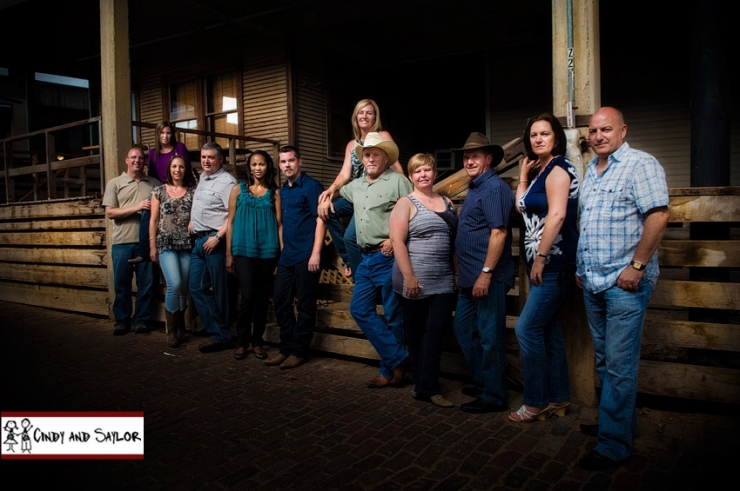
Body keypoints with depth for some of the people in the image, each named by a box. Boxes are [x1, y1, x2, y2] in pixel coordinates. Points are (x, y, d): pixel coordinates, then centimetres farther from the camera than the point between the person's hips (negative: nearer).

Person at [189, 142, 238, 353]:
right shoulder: (202, 178, 18)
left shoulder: (226, 181, -10)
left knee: (219, 289, -1)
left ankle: (221, 335, 9)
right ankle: (218, 333, 14)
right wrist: (192, 221, 17)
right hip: (198, 240, 9)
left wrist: (218, 236, -21)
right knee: (197, 288, 8)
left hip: (214, 241, -9)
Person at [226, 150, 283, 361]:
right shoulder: (238, 189, 6)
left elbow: (279, 224, 5)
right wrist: (229, 253, 2)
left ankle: (257, 341, 20)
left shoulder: (274, 192, 7)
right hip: (244, 250, -1)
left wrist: (282, 252, 0)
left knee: (261, 297, 7)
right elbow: (230, 222, 6)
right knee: (248, 296, -8)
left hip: (268, 251, 1)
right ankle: (242, 341, 10)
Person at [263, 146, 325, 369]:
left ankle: (299, 351, 11)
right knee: (280, 301, 9)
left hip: (306, 256, -7)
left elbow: (320, 220, -11)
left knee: (305, 304, 1)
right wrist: (283, 246, 14)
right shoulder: (282, 190, 15)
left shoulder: (311, 186, -6)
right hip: (286, 256, 8)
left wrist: (316, 253, -18)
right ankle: (286, 348, 21)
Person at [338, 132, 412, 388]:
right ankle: (398, 358, 7)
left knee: (392, 316, 1)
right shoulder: (355, 186, 17)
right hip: (367, 259, 8)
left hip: (389, 257, -8)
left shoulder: (398, 181, -5)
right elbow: (336, 196, 37)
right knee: (359, 309, 4)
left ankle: (388, 371, 12)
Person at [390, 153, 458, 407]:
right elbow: (397, 241, -12)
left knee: (436, 331, 0)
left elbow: (453, 239, 16)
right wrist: (409, 277, -18)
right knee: (416, 333, 8)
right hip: (415, 282, -4)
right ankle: (423, 385, 20)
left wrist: (457, 272, 10)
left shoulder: (447, 203, 12)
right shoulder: (406, 204, -4)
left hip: (444, 281, 5)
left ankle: (427, 387, 8)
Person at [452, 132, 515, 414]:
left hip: (488, 277, -10)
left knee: (490, 336, -1)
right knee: (462, 327, 17)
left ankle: (493, 396, 12)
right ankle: (482, 382, 32)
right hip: (470, 277, 10)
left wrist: (486, 273, -23)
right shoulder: (475, 189, 18)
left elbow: (499, 233, -21)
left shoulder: (493, 188, -12)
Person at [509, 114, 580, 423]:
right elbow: (521, 207, 14)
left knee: (527, 329, -8)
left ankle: (536, 402, 4)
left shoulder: (558, 168, -11)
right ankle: (558, 397, 24)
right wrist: (523, 175, 10)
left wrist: (541, 257, -21)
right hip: (542, 264, 10)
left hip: (555, 263, -10)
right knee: (548, 330, 13)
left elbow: (557, 215, -22)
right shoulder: (541, 170, 16)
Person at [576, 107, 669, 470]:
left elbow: (658, 216, -18)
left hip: (624, 282, -8)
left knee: (619, 365, -3)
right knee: (604, 359, 17)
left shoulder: (640, 164, -9)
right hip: (592, 281, 9)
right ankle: (621, 422, 32)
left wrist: (636, 266, -20)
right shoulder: (590, 171, 16)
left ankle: (615, 443, 7)